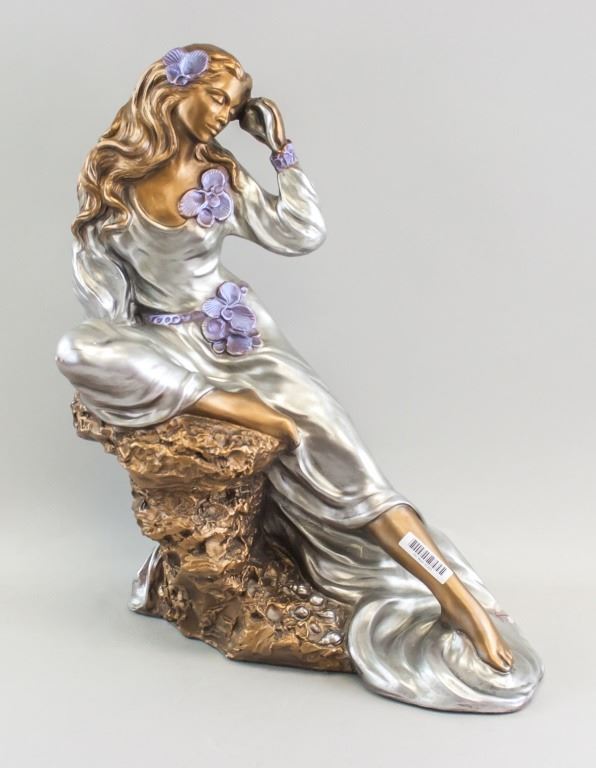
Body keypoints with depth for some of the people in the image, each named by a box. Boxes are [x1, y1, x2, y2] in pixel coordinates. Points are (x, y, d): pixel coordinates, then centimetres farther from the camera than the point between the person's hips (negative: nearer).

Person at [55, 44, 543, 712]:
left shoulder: (222, 174, 1)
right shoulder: (113, 172, -3)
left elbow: (303, 235, 0)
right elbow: (95, 265, 0)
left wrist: (282, 152, -3)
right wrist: (122, 354, -9)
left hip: (233, 336, 0)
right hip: (161, 344, 0)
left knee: (322, 438, -18)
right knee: (76, 351, -33)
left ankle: (453, 593, -20)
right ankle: (230, 407, -30)